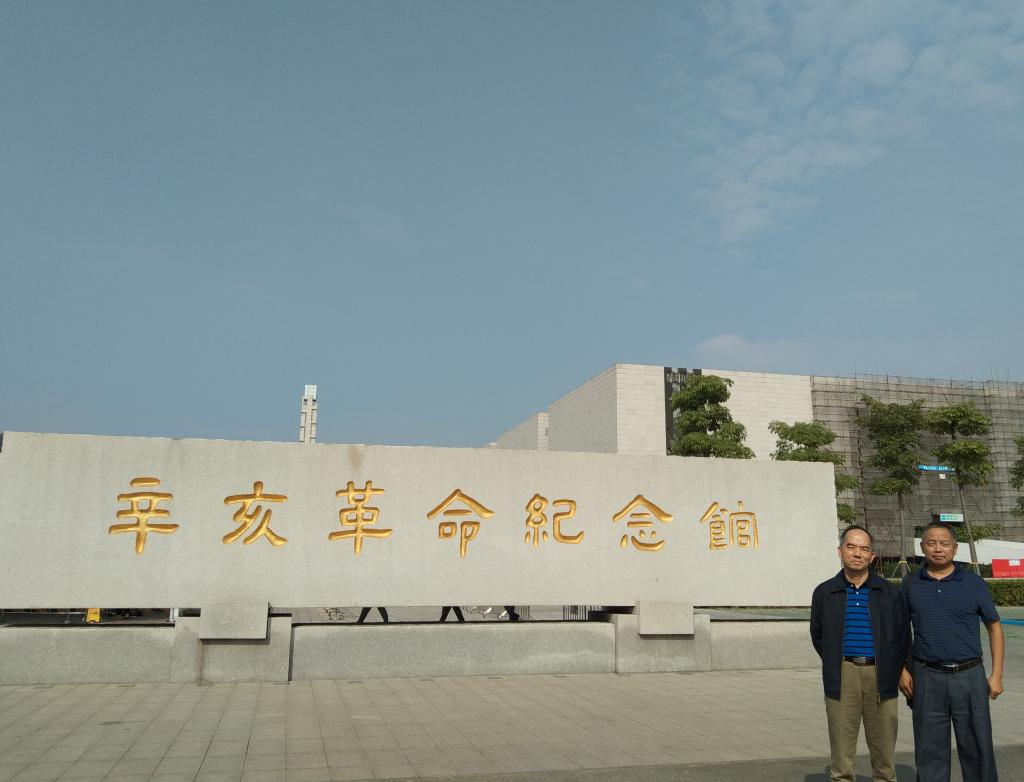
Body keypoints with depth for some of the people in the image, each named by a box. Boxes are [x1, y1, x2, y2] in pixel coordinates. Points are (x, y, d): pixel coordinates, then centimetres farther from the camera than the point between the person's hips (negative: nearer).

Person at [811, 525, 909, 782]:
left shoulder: (890, 593, 6)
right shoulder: (825, 593, 5)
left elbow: (902, 638, 11)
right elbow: (818, 636, 14)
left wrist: (891, 672, 7)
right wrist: (836, 666, 9)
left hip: (880, 676, 0)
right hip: (842, 677, 0)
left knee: (884, 751, 6)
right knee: (842, 754, 2)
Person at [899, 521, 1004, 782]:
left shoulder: (974, 583, 1)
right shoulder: (911, 583, 4)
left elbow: (994, 627, 7)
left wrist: (996, 675, 1)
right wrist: (903, 670, 3)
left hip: (969, 675, -1)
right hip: (926, 678, 1)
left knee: (977, 746, 6)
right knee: (929, 750, 8)